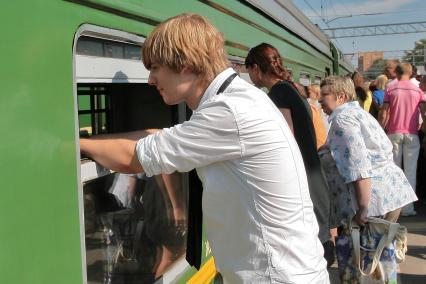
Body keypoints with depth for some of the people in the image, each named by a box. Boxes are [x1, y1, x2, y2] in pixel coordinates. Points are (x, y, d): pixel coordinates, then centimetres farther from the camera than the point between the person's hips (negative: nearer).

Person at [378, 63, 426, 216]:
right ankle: (408, 208, 4)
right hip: (412, 134, 0)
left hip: (394, 133, 0)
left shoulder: (390, 89, 0)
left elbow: (383, 114, -4)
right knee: (411, 172, 4)